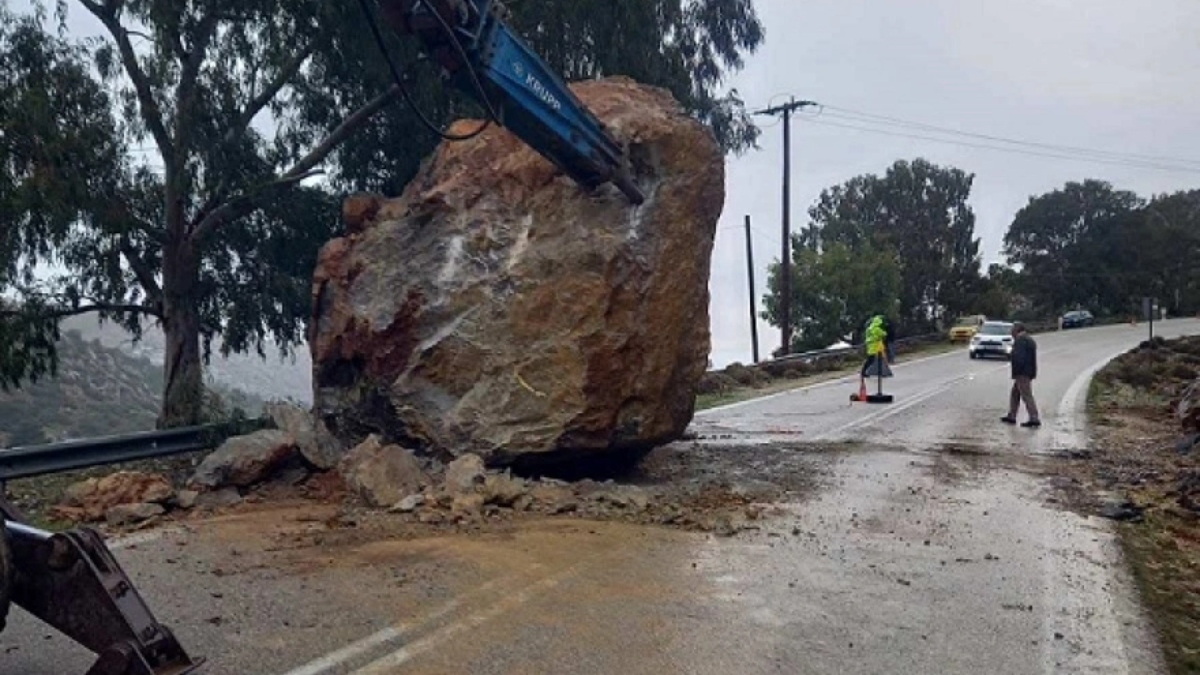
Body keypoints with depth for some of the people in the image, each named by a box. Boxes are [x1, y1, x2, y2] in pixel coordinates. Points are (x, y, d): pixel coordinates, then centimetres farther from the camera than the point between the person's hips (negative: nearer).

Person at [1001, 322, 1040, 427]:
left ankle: (1034, 419, -9)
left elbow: (1019, 357, -24)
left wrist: (1016, 372, -18)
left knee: (1026, 395, -8)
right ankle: (1011, 416, 22)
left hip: (1022, 373, -11)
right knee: (1014, 393, 17)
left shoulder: (1020, 340, -15)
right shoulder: (1029, 339, 18)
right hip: (1029, 372, 11)